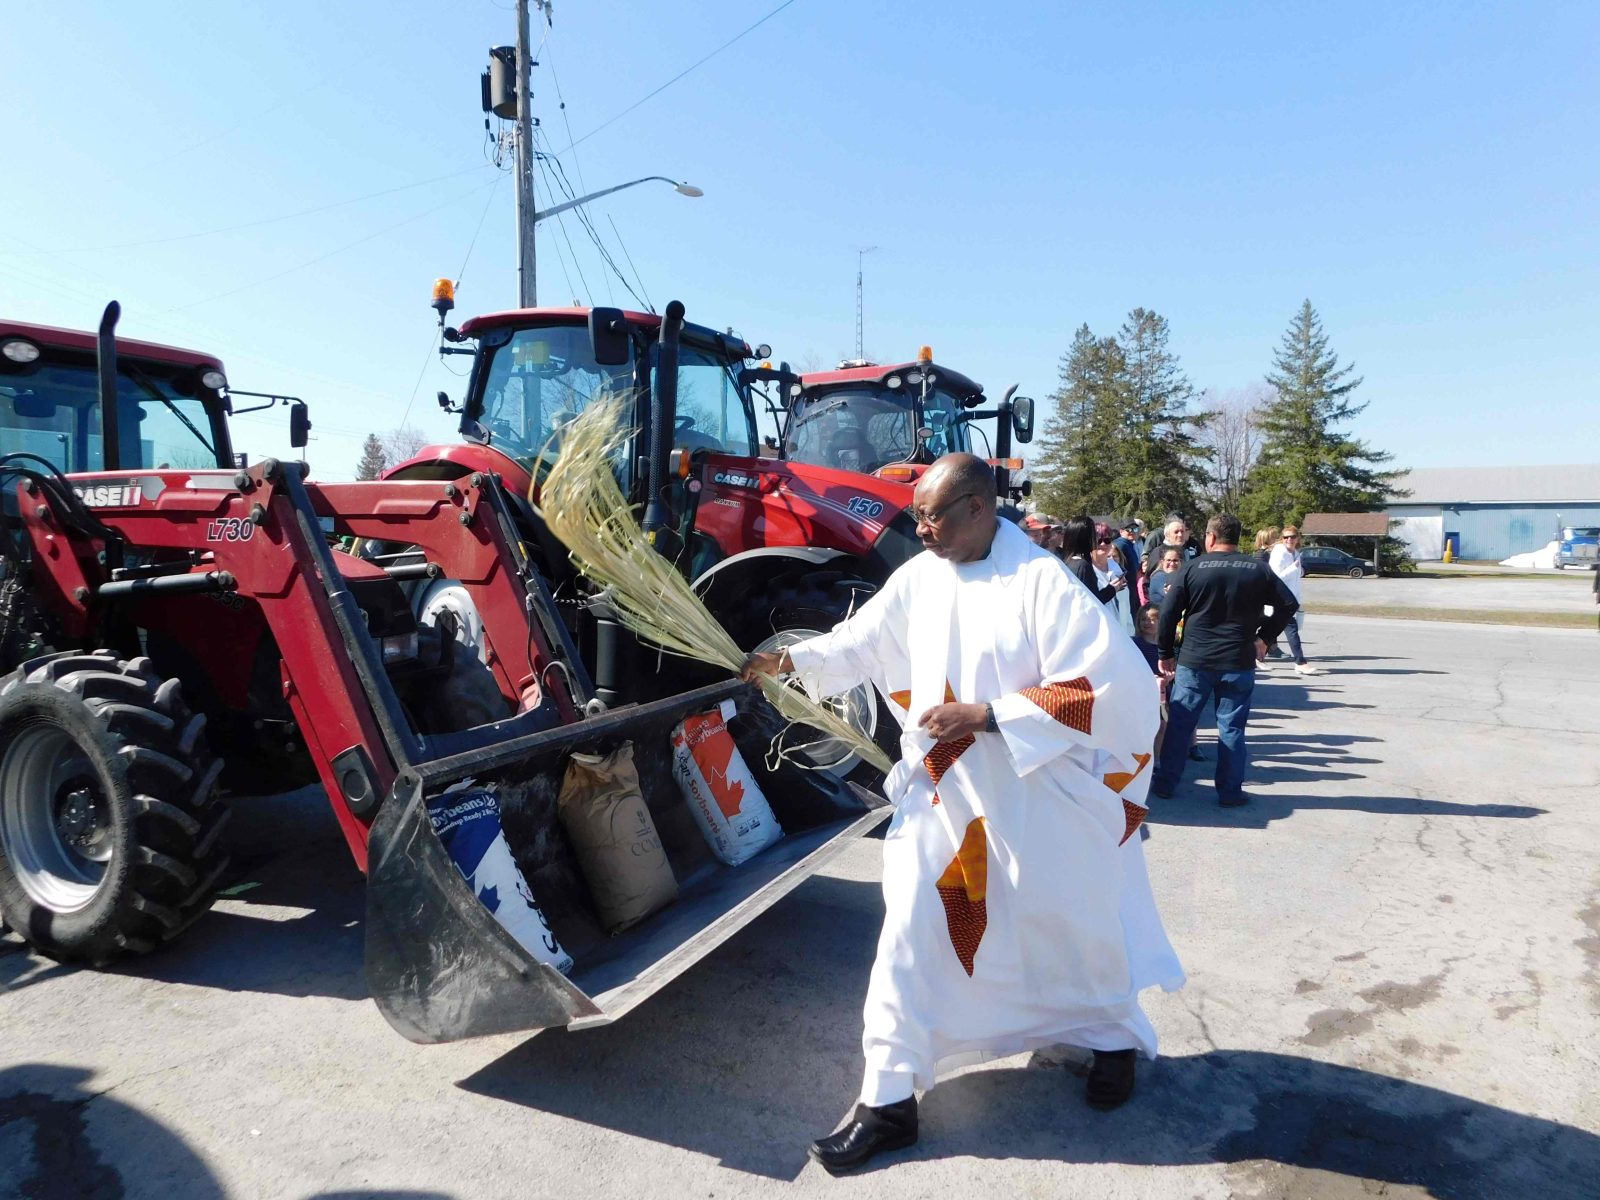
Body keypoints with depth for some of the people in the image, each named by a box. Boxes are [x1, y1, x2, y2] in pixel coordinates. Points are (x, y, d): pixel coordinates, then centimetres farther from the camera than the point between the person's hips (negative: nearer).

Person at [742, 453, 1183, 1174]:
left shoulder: (1042, 582, -19)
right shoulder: (917, 578, -1)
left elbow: (1109, 685, -23)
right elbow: (861, 643, 7)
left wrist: (987, 714, -26)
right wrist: (791, 660, -8)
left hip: (1041, 801, -3)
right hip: (945, 796, 4)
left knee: (1069, 929, 17)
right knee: (910, 934, 0)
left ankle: (1115, 1038, 48)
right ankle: (889, 1099, 13)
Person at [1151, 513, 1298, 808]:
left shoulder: (1193, 568, -4)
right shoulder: (1259, 570, 3)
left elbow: (1168, 613, -6)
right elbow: (1289, 604, 5)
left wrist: (1165, 654, 3)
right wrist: (1264, 638, 11)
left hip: (1194, 662, -1)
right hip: (1239, 663, 1)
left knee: (1179, 723, 8)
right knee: (1232, 728, 9)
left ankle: (1164, 784, 15)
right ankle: (1230, 792, 13)